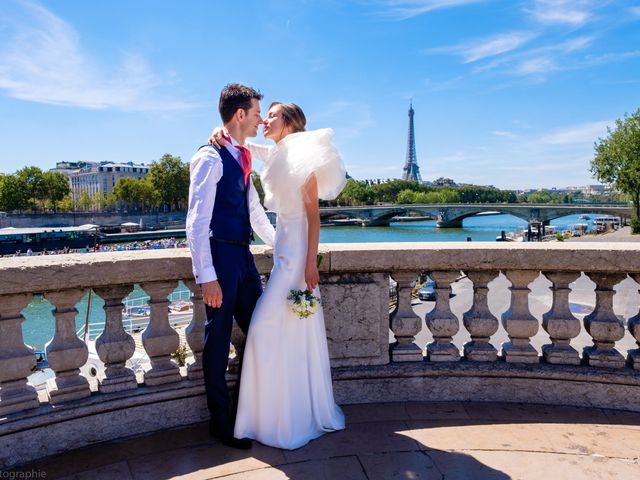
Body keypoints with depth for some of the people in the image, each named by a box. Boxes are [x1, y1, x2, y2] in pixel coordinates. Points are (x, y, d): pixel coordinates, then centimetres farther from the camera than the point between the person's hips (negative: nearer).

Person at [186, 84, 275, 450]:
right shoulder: (211, 158, -10)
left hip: (243, 255, 8)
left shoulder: (243, 158, 16)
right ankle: (220, 420, 21)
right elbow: (197, 221, -15)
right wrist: (207, 276, -20)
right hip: (221, 255, -8)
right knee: (219, 338, 4)